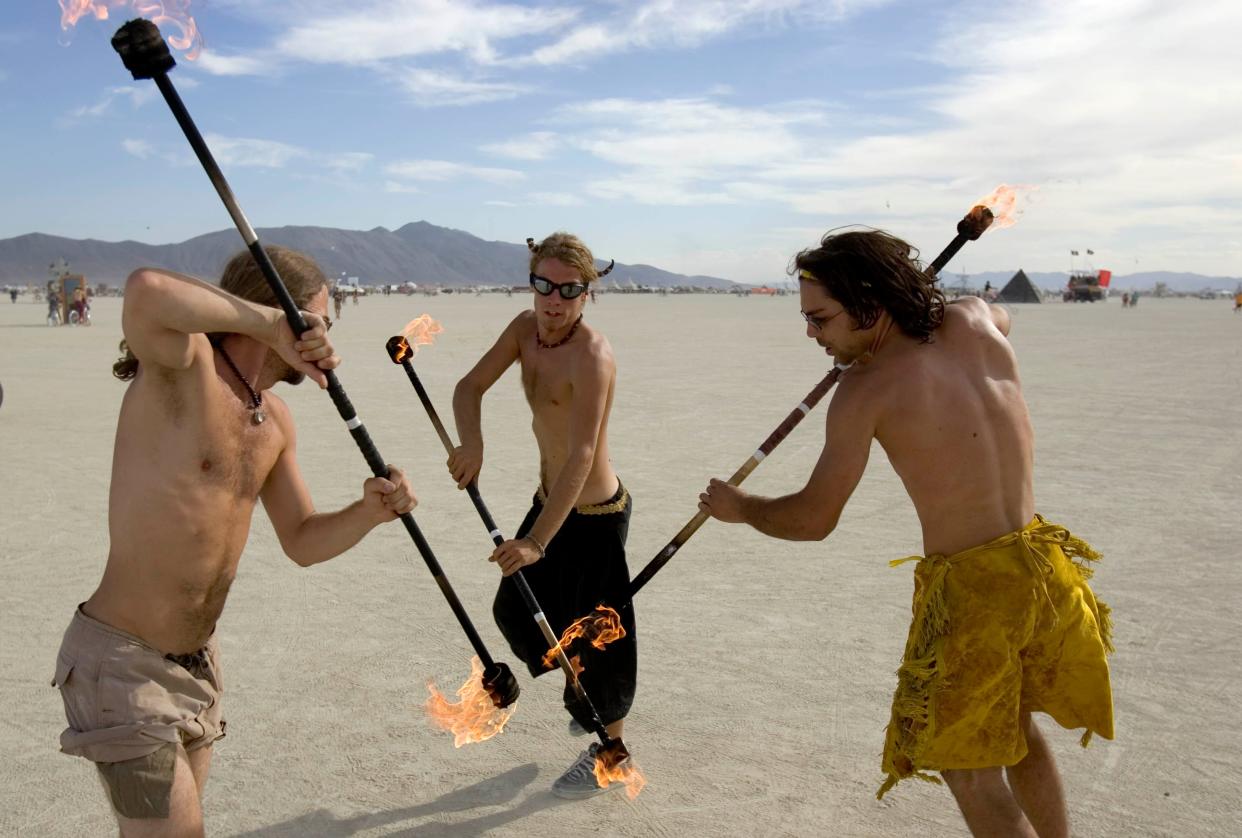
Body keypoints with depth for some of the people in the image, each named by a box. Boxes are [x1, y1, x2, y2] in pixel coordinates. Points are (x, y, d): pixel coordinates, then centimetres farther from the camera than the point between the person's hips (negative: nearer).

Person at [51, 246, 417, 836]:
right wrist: (270, 321, -32)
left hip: (197, 658, 8)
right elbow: (147, 291, -43)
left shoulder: (275, 421, 6)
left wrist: (367, 512, -9)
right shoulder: (185, 362, -19)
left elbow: (302, 542, 10)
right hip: (122, 662, -8)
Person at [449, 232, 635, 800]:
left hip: (593, 515, -8)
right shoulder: (526, 328, -2)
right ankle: (584, 693, 44)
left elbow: (581, 456, -34)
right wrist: (471, 443, -23)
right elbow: (470, 387, -1)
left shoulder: (592, 355, -27)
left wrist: (537, 540, -40)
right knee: (514, 610, 19)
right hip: (550, 499, 9)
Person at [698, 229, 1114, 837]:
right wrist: (921, 297, 32)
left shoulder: (867, 389, -16)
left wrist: (738, 508, 8)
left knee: (971, 775, 10)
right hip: (1043, 566, 7)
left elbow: (812, 520, -9)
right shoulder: (976, 322, -1)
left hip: (970, 589, -7)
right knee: (1012, 724, 29)